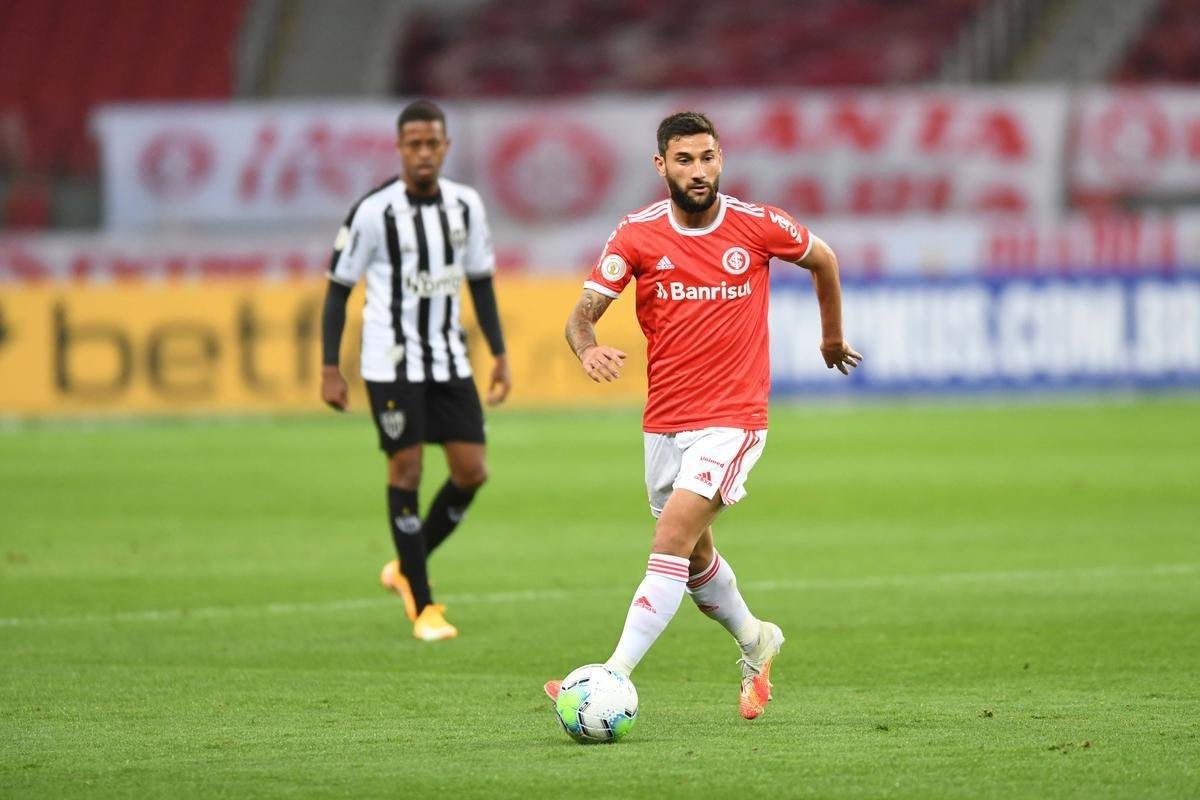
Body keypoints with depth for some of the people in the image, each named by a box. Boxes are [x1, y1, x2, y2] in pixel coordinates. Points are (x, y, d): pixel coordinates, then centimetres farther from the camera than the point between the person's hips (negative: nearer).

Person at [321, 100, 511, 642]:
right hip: (392, 363, -5)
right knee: (406, 469, -5)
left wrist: (499, 355, 9)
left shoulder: (466, 205, 3)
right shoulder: (374, 211, -10)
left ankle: (406, 569, 22)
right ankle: (422, 607, 4)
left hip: (449, 361, 5)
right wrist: (329, 368, -9)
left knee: (472, 471, 1)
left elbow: (480, 282, 14)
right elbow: (338, 288, -5)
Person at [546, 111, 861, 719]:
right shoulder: (637, 235, -5)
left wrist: (832, 337, 26)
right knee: (695, 559, 18)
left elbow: (821, 259, 14)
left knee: (671, 539, -20)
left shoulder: (757, 226, -6)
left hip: (733, 420, -4)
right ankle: (755, 642, 46)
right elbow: (582, 314, -8)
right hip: (663, 423, 4)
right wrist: (588, 349, -32)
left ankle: (614, 675, -26)